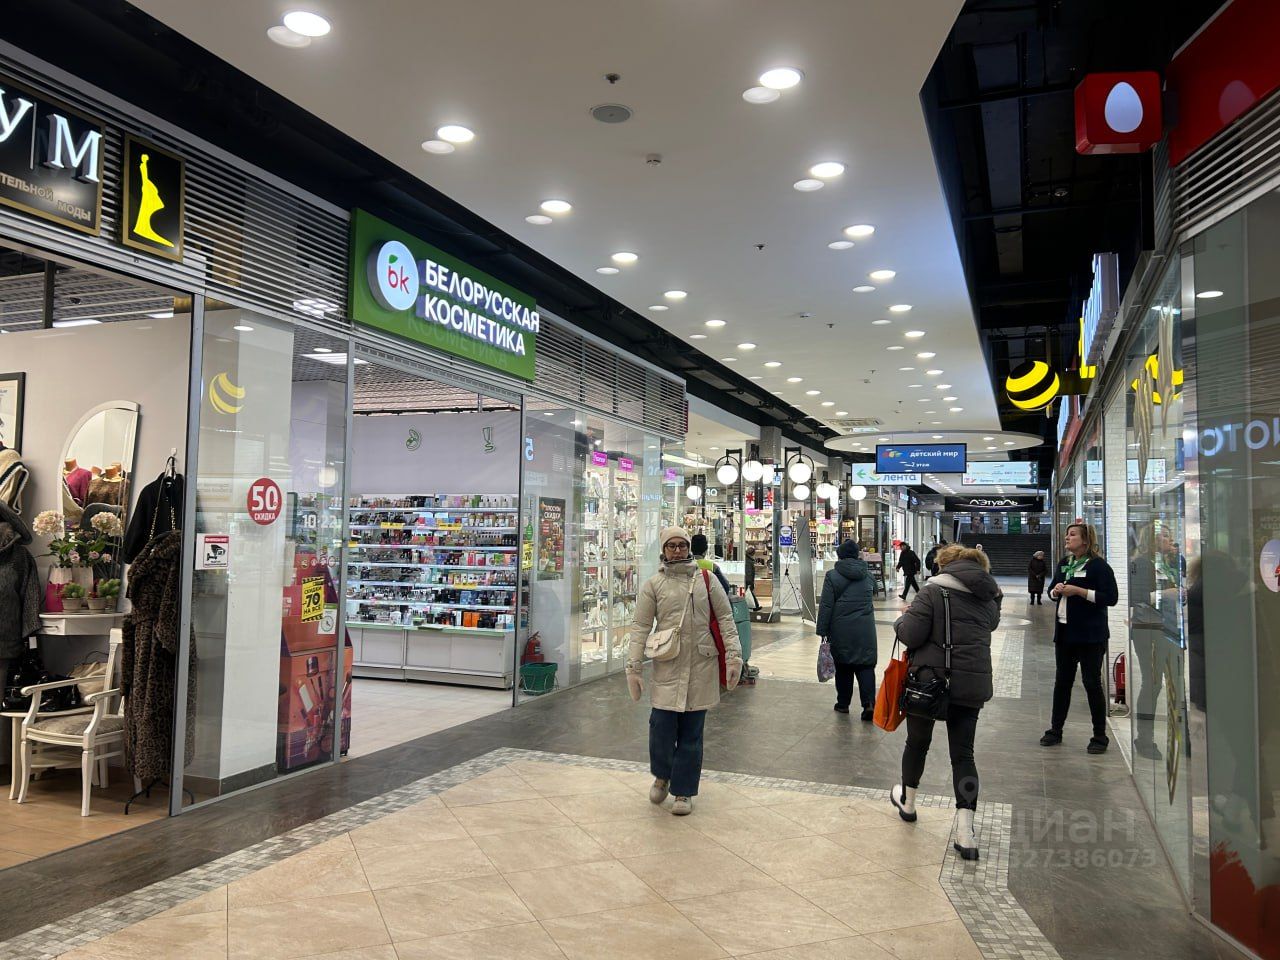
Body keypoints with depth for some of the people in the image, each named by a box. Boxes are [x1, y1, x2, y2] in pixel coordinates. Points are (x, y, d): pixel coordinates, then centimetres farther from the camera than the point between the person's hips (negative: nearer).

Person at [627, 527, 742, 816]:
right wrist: (634, 667, -3)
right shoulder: (653, 584, 5)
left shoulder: (707, 580, 8)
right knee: (662, 724, -8)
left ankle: (683, 791, 19)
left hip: (701, 667, 1)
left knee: (691, 731, 5)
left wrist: (733, 655, -1)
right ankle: (662, 775, 23)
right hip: (667, 666, -1)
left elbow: (725, 618, 8)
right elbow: (640, 627, 3)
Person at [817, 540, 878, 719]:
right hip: (865, 629, 2)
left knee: (843, 666, 10)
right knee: (865, 665, 4)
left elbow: (826, 606, -8)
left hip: (841, 629, -2)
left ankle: (843, 703, 18)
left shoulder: (832, 575, -7)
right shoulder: (867, 574, 6)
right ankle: (869, 703, -10)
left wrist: (823, 630, -4)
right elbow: (873, 592, 26)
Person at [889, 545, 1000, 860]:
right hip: (972, 684, 4)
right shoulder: (988, 598, 7)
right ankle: (965, 829, -2)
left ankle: (907, 802, 38)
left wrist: (903, 619, 3)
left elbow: (910, 634, -15)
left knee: (917, 742, 17)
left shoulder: (934, 591, -11)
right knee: (963, 753, 7)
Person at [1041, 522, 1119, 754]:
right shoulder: (1064, 563, 12)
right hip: (1065, 631, 7)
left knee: (1092, 683, 0)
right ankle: (1055, 730, 23)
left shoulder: (1098, 565, -11)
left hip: (1090, 635, -7)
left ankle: (1100, 736, 11)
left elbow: (1111, 597, -18)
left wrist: (1078, 591, -22)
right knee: (1062, 681, 13)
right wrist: (1056, 590, -3)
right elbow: (1051, 591, 21)